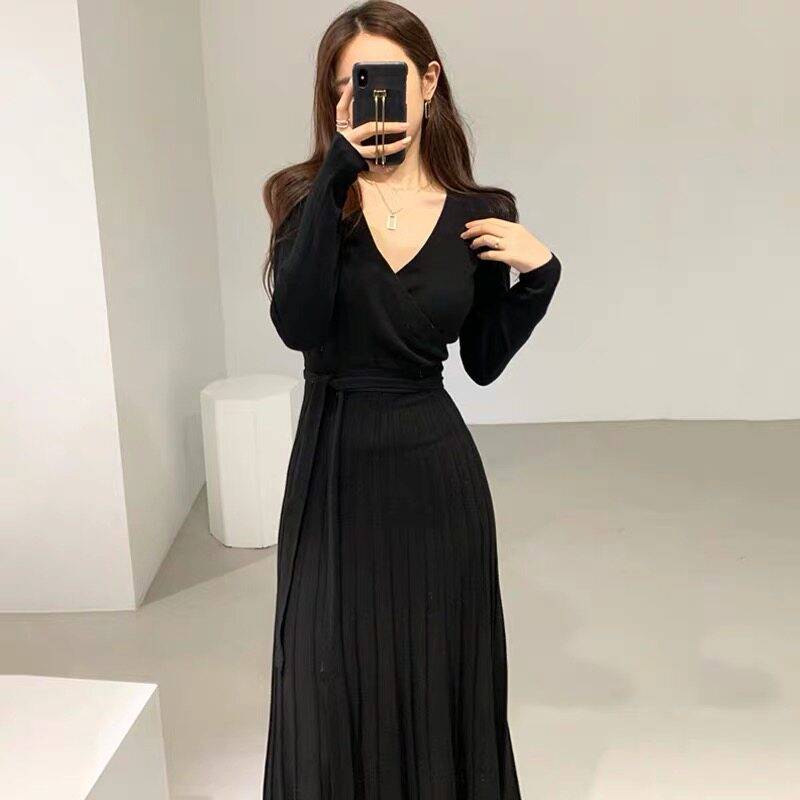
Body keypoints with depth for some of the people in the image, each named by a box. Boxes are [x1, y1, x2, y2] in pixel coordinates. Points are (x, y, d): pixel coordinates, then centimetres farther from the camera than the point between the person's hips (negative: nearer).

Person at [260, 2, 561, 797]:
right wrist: (334, 179, -27)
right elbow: (296, 326, -22)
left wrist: (540, 273, -6)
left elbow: (484, 362, 7)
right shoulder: (307, 197, -4)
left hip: (435, 469, 1)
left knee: (441, 673, 13)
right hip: (334, 467, -1)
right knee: (333, 686, 6)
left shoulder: (480, 215, 1)